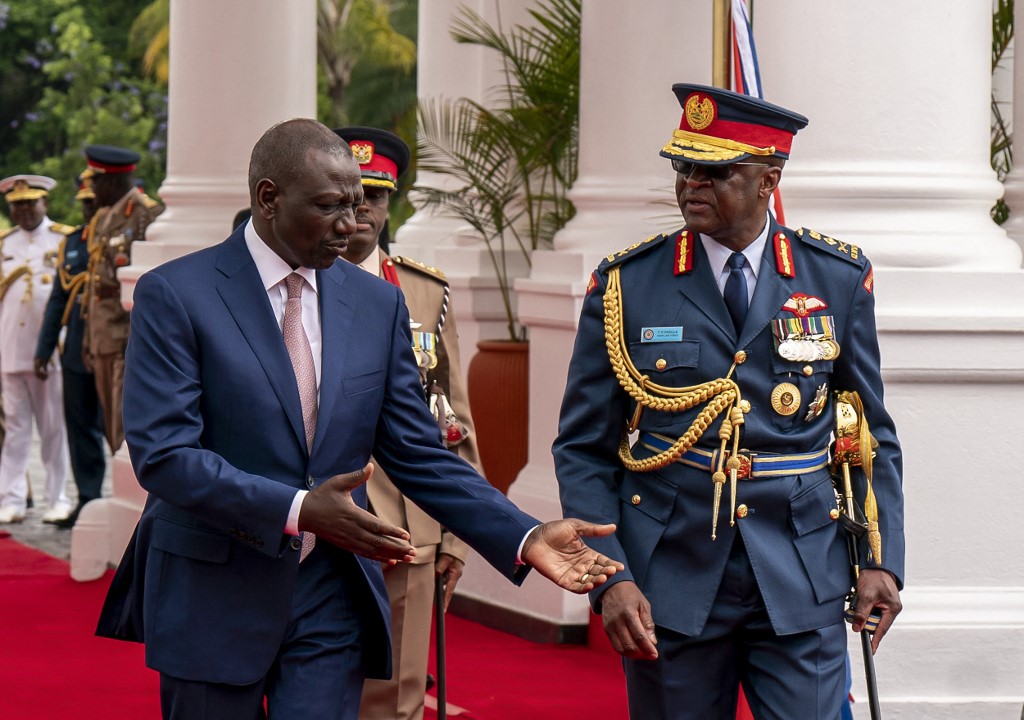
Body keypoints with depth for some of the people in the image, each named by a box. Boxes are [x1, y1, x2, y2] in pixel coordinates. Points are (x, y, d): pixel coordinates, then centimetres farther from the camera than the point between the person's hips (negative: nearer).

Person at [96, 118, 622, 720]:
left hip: (330, 601, 3)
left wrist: (524, 539, -6)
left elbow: (420, 455, 8)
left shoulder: (378, 303, 6)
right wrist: (299, 511, -28)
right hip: (213, 597, -3)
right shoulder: (175, 295, -9)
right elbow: (163, 453, -17)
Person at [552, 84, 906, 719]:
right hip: (670, 586, 0)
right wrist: (609, 577, -9)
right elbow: (583, 448, 2)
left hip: (800, 589, 0)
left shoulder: (839, 279, 4)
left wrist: (881, 560, -1)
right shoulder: (625, 286, 0)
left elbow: (873, 435, 10)